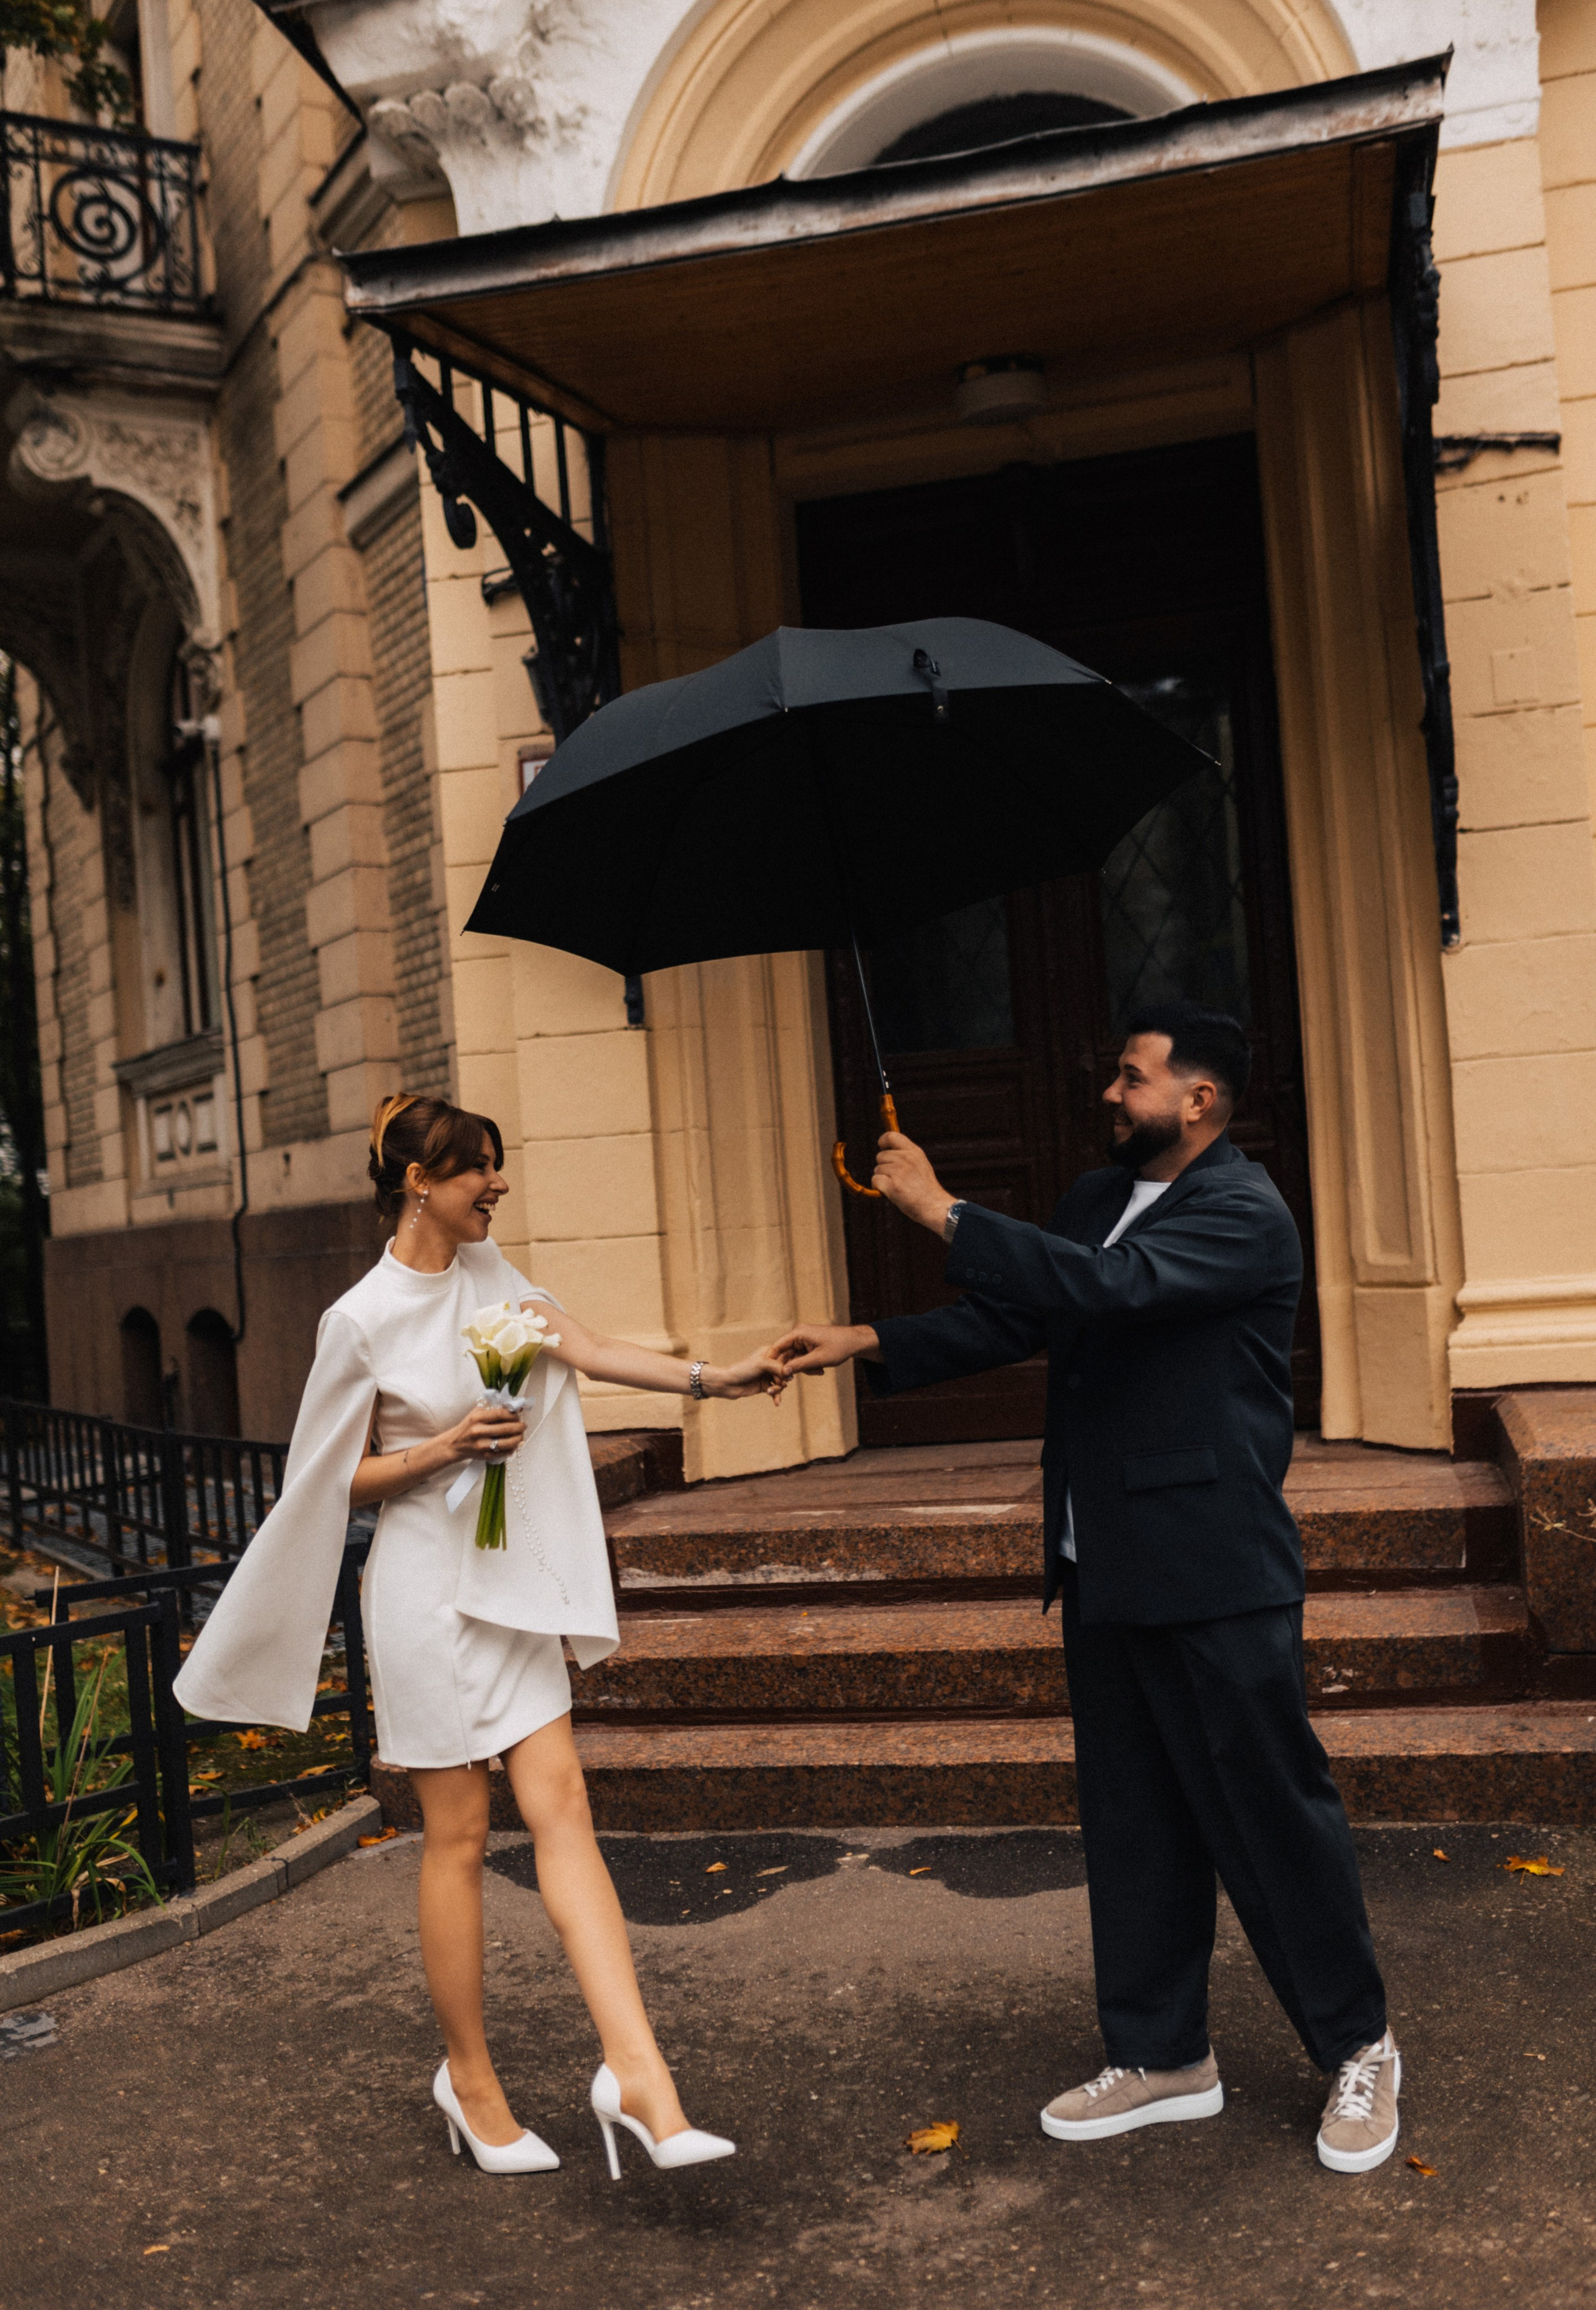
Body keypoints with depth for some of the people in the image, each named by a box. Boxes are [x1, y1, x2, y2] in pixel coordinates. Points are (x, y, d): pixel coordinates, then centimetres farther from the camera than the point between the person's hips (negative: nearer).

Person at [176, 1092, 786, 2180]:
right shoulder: (363, 1319, -9)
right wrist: (445, 1448, -18)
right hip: (429, 1588, -5)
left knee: (561, 1807, -3)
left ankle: (638, 2073, -6)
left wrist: (713, 1376, -18)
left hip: (515, 1582, 5)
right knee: (459, 1837, 5)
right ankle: (469, 2077, 23)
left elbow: (590, 1350, -6)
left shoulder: (489, 1274, 6)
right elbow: (339, 1477, -3)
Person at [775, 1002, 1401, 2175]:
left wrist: (944, 1210, -25)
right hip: (1109, 1570, 8)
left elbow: (1107, 1288, -30)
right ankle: (1164, 2056, 30)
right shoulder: (1102, 1195, 11)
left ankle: (1359, 2049, 26)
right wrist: (870, 1343, 5)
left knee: (1274, 1810, 5)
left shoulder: (1245, 1215, -16)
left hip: (1216, 1575, -8)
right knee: (1132, 1823, 15)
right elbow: (1014, 1318, 15)